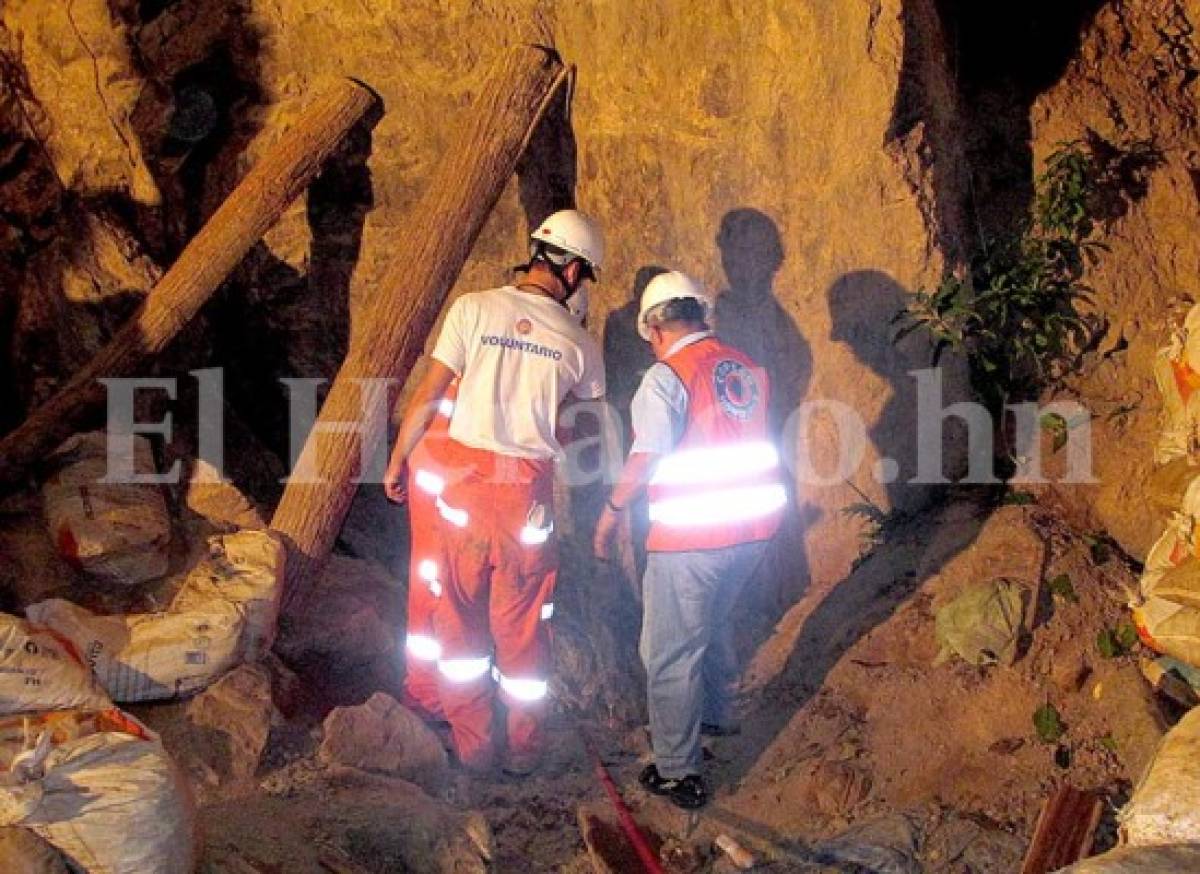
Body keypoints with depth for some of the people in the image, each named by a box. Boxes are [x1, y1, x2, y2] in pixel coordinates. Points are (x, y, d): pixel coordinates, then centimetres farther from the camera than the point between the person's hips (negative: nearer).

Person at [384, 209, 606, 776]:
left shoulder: (474, 309, -4)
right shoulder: (580, 345, 0)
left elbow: (428, 395, -2)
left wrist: (397, 461, 8)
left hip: (465, 479, 0)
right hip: (530, 489, 0)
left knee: (461, 616, 11)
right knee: (523, 625, 11)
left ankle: (472, 747, 18)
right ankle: (523, 750, 22)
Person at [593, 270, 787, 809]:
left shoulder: (667, 376, -12)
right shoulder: (747, 369, 9)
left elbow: (645, 458, -17)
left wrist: (611, 514, -7)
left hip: (691, 536, -8)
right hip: (754, 523, 8)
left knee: (671, 652, 2)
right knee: (712, 622, 30)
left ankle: (678, 773, 6)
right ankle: (716, 714, 48)